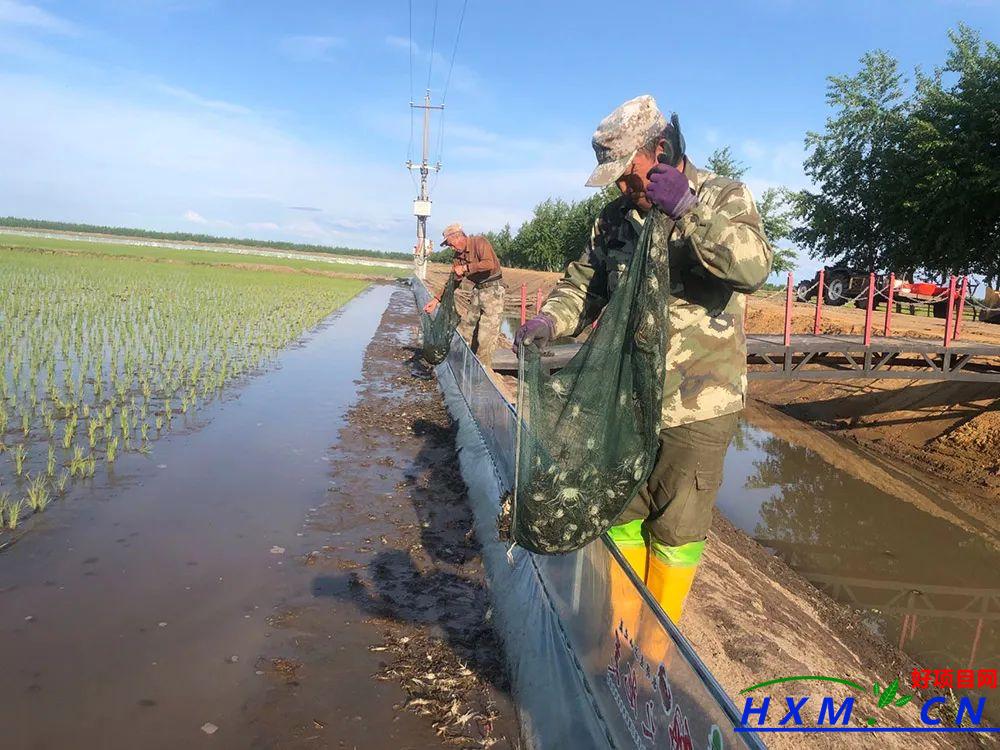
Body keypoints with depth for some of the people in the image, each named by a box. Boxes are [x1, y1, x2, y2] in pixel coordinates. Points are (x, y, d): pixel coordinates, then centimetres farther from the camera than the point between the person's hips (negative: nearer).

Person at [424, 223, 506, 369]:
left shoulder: (479, 242, -14)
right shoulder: (459, 255, 9)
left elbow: (489, 264, -28)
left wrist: (466, 268, -23)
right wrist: (436, 299, 3)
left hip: (493, 289, -9)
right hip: (478, 290, 9)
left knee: (486, 332, -9)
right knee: (466, 327, 9)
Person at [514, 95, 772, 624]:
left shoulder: (724, 198, -5)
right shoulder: (616, 217, 9)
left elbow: (753, 268, -23)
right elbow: (583, 283, 12)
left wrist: (690, 211, -32)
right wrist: (549, 321, -7)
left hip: (697, 405, -5)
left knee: (676, 526, 7)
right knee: (622, 513, 15)